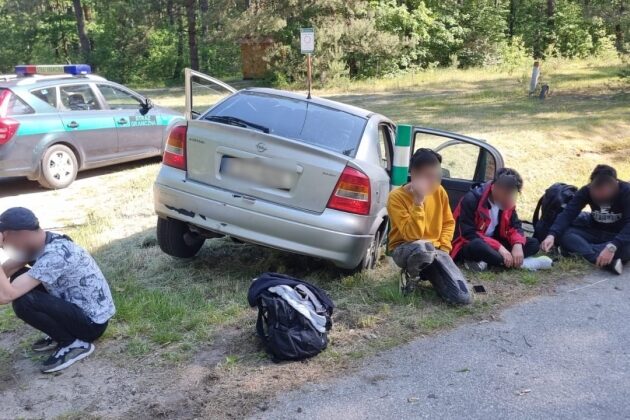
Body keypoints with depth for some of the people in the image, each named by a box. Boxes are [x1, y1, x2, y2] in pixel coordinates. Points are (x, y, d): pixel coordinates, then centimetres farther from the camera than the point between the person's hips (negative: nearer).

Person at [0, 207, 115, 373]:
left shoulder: (55, 255, -31)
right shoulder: (39, 244, -1)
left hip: (92, 322, -9)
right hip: (76, 306, 9)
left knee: (23, 301, -24)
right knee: (19, 281, 6)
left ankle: (75, 343, -5)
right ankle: (61, 334, 14)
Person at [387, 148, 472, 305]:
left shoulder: (439, 192, 1)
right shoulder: (396, 197, -15)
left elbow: (448, 222, 14)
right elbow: (413, 235, -24)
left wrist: (443, 248, -2)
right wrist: (418, 202, -26)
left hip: (435, 250, 5)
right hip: (404, 249, -5)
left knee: (463, 297, -14)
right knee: (423, 248, -44)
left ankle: (427, 270, 14)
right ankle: (410, 275, -7)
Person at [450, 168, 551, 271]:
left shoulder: (506, 202, -1)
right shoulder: (472, 199, -23)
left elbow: (515, 226, 1)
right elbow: (468, 234, -27)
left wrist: (518, 245, -22)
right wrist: (499, 247, -33)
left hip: (494, 243, 7)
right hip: (469, 246, -7)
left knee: (533, 244, -6)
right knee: (477, 245, -43)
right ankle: (520, 263, -27)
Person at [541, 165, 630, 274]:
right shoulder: (587, 191, -14)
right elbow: (568, 213, -23)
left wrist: (613, 246, -51)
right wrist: (552, 235, -43)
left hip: (620, 236, -3)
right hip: (595, 233, 3)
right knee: (562, 233, -28)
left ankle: (579, 250, -34)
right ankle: (607, 262, -42)